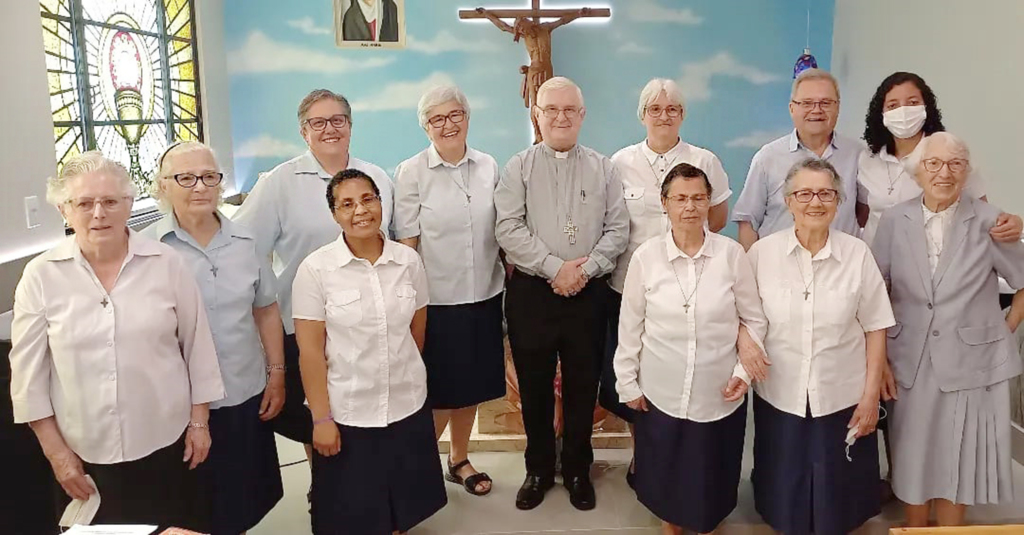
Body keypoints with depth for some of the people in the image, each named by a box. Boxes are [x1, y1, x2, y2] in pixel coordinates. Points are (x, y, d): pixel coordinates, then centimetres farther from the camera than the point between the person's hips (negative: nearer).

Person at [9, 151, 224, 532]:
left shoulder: (167, 264, -5)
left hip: (168, 446, 0)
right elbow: (29, 372, 0)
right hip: (86, 456, 0)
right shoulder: (41, 276, -5)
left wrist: (199, 421, 3)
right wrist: (55, 451, 0)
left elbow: (197, 346, 1)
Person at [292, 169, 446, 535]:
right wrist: (321, 418, -11)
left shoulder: (409, 261, -3)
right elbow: (310, 351, -11)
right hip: (347, 413, -2)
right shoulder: (315, 269, -12)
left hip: (408, 407, 3)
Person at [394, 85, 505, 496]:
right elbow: (407, 244, -7)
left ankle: (459, 460, 37)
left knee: (471, 385, 16)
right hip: (436, 301, -4)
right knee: (438, 392, 6)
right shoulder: (411, 173, -7)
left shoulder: (488, 167, 4)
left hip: (484, 295, 4)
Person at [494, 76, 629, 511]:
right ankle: (538, 469, 28)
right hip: (531, 292, 0)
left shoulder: (603, 169, 7)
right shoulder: (518, 168, 3)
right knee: (534, 386, 10)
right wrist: (556, 267, -15)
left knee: (582, 386, 10)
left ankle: (577, 471, 28)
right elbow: (508, 229, -8)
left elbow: (617, 229, 2)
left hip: (588, 293, 1)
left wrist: (586, 268, -13)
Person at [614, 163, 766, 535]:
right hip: (661, 393, 0)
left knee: (712, 476, 16)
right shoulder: (645, 257, -9)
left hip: (719, 395, 0)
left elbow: (755, 319, 1)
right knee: (665, 473, 16)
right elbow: (630, 327, -2)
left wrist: (744, 371, -7)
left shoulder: (732, 254, -9)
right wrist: (628, 384, 2)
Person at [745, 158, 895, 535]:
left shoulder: (857, 254, -7)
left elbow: (875, 329, -1)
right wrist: (744, 367, -11)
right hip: (779, 398, 0)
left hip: (842, 399, 0)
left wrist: (871, 395, -2)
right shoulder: (762, 252, -7)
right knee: (784, 500, 16)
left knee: (837, 503, 16)